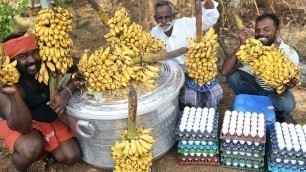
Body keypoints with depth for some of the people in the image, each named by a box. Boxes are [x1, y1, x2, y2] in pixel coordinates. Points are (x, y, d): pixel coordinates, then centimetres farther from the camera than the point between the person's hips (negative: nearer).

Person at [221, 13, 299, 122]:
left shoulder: (290, 54, -23)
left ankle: (278, 118, 4)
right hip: (255, 87, 2)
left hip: (275, 91, -2)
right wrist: (242, 46, -37)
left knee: (287, 105, -35)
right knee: (233, 76, -25)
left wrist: (286, 86, -48)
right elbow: (225, 72, -30)